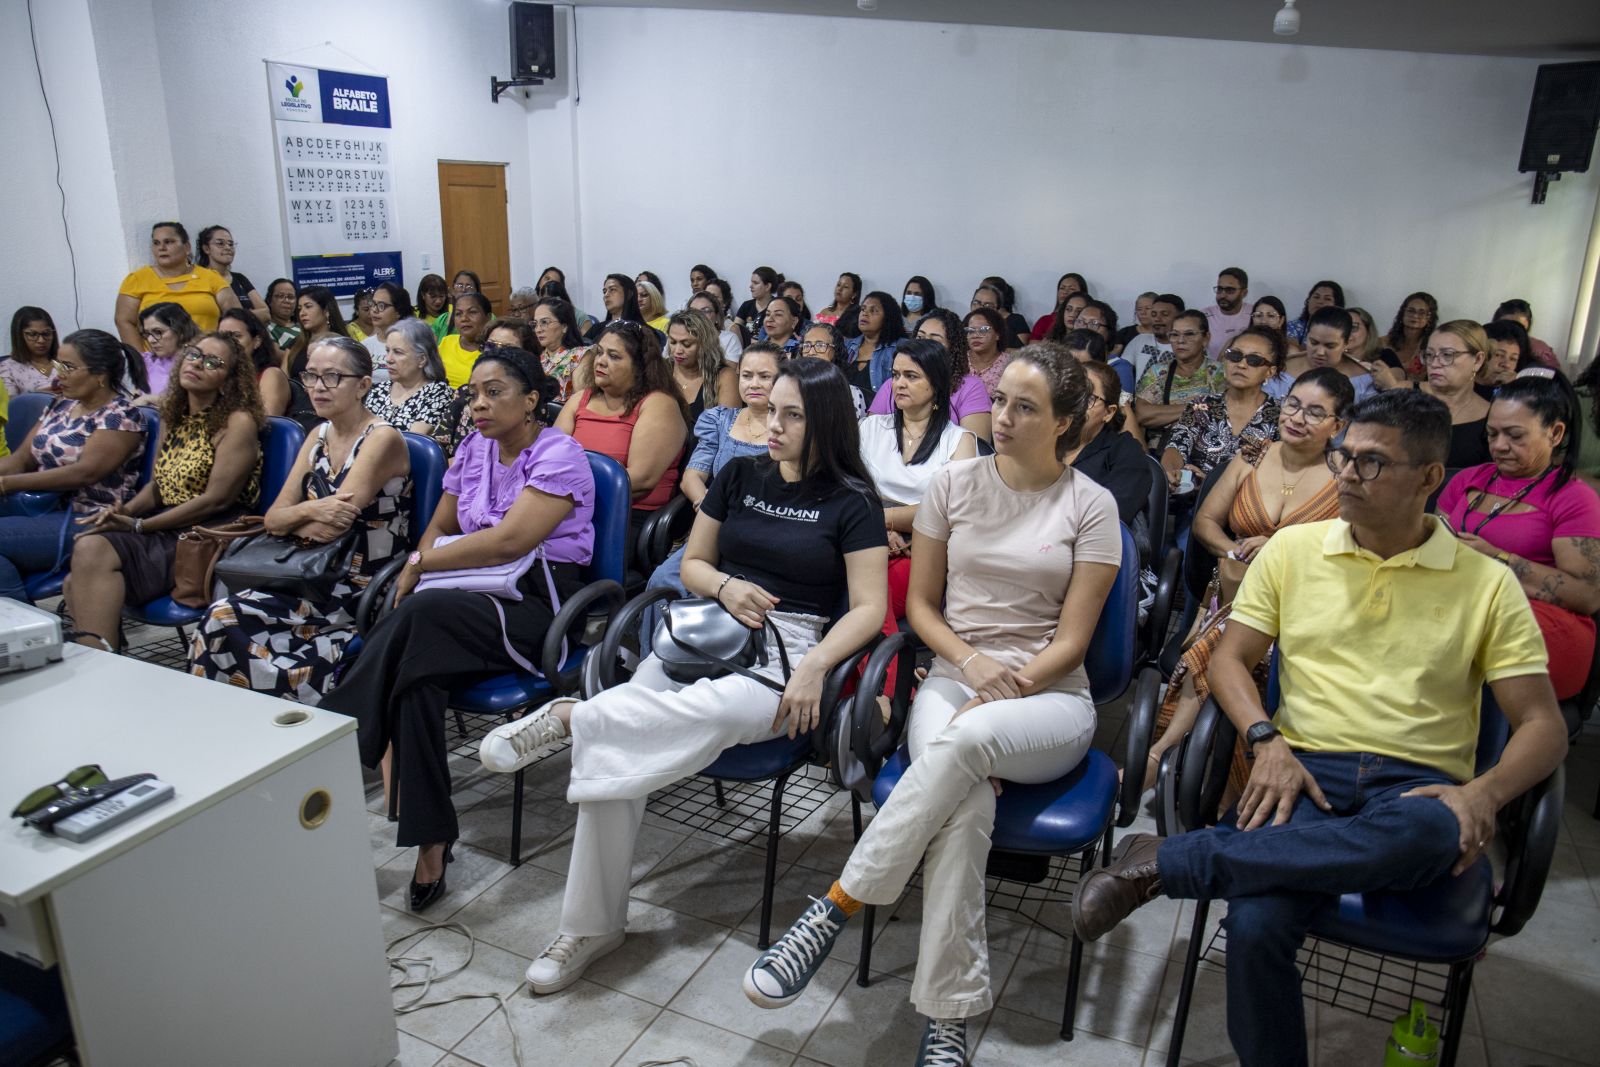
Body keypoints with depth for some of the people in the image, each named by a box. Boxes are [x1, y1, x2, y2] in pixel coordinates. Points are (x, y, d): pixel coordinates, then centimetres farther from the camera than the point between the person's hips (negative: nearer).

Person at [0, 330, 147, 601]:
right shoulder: (60, 404, 16)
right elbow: (22, 458, 15)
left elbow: (85, 472, -20)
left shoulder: (121, 416, -10)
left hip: (85, 521, -8)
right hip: (41, 509, 8)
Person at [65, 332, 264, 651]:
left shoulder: (238, 422, -7)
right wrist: (127, 510, -2)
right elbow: (157, 484, 21)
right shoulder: (173, 416, 18)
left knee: (94, 550, -25)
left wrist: (139, 525, -12)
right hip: (164, 525, 7)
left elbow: (216, 499, -13)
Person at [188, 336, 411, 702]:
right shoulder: (319, 437, 13)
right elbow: (273, 518, 7)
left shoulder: (382, 438, -10)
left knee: (224, 620, -20)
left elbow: (330, 528, -17)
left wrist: (293, 521, 2)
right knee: (222, 621, -19)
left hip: (364, 593, -6)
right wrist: (309, 512, -14)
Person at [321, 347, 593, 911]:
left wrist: (421, 563, -8)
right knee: (416, 669, -28)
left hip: (538, 603, -6)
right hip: (475, 597, 6)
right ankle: (430, 844, -25)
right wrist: (417, 567, -1)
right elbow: (439, 527, 22)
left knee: (421, 614, -34)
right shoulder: (474, 448, 17)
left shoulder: (559, 455, -6)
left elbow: (509, 541, -17)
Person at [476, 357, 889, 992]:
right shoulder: (739, 476, 15)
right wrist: (724, 586, -4)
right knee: (612, 759, -22)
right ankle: (592, 925, -8)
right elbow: (692, 563, 19)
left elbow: (868, 609, -4)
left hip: (784, 654, -3)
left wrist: (815, 667, -20)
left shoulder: (852, 502, 2)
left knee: (721, 711, -42)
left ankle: (568, 717, -25)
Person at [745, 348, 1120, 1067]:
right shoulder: (954, 485, 7)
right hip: (952, 678, 1)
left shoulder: (1090, 507, 2)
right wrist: (972, 662, -8)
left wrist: (1010, 686, -17)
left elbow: (1071, 639, -2)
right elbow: (920, 604, 10)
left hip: (1049, 697, -1)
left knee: (963, 740, -38)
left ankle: (835, 908, -29)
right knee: (966, 802, -34)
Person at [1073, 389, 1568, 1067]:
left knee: (1435, 832, -40)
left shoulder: (1487, 583, 9)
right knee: (1255, 924, -31)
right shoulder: (1293, 549, 12)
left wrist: (1484, 793, -14)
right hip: (1307, 770, 0)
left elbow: (1542, 725, 7)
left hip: (1417, 785, 0)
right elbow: (1230, 659, 12)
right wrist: (1267, 740, -8)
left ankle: (1164, 862, -33)